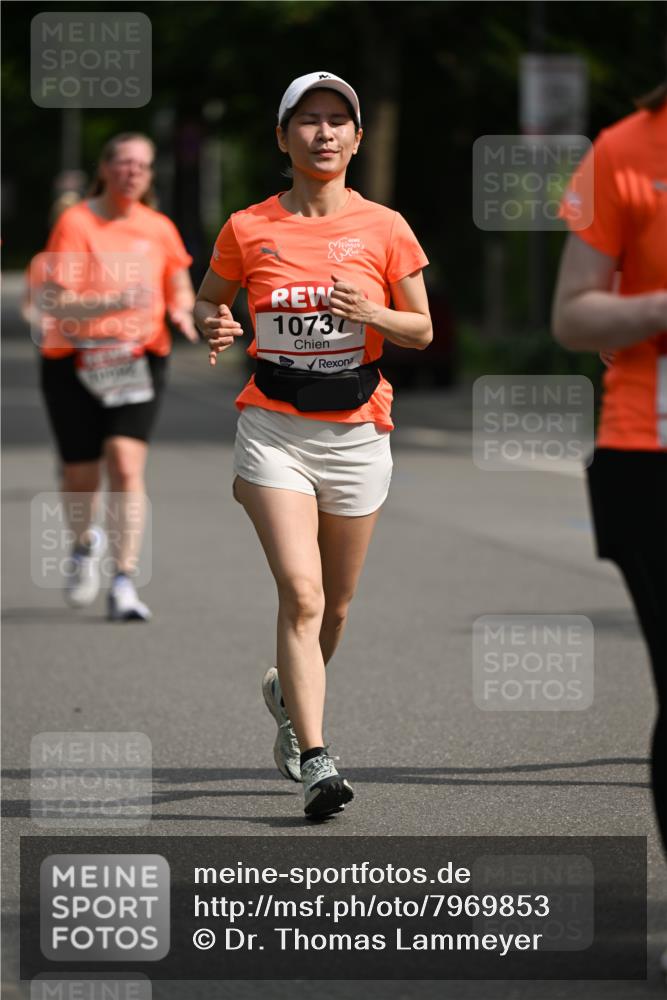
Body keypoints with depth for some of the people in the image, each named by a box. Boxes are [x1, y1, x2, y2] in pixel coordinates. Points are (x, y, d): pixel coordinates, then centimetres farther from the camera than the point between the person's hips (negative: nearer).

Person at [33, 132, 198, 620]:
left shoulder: (159, 229, 6)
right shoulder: (75, 223, -7)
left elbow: (180, 290, 21)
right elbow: (56, 304, -15)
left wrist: (181, 311, -3)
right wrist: (111, 304, -30)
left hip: (139, 361, 1)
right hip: (74, 361, -1)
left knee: (126, 465, -16)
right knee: (81, 475, 5)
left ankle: (124, 584, -12)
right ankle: (85, 543, 40)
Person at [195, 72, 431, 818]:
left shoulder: (384, 228, 1)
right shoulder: (248, 229, 0)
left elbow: (422, 330, 6)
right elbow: (207, 300, 15)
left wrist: (368, 311, -14)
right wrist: (213, 326, -9)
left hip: (357, 433, 2)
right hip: (273, 429, -2)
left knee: (335, 605, 12)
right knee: (300, 592, -16)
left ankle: (288, 694, 43)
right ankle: (315, 761, -18)